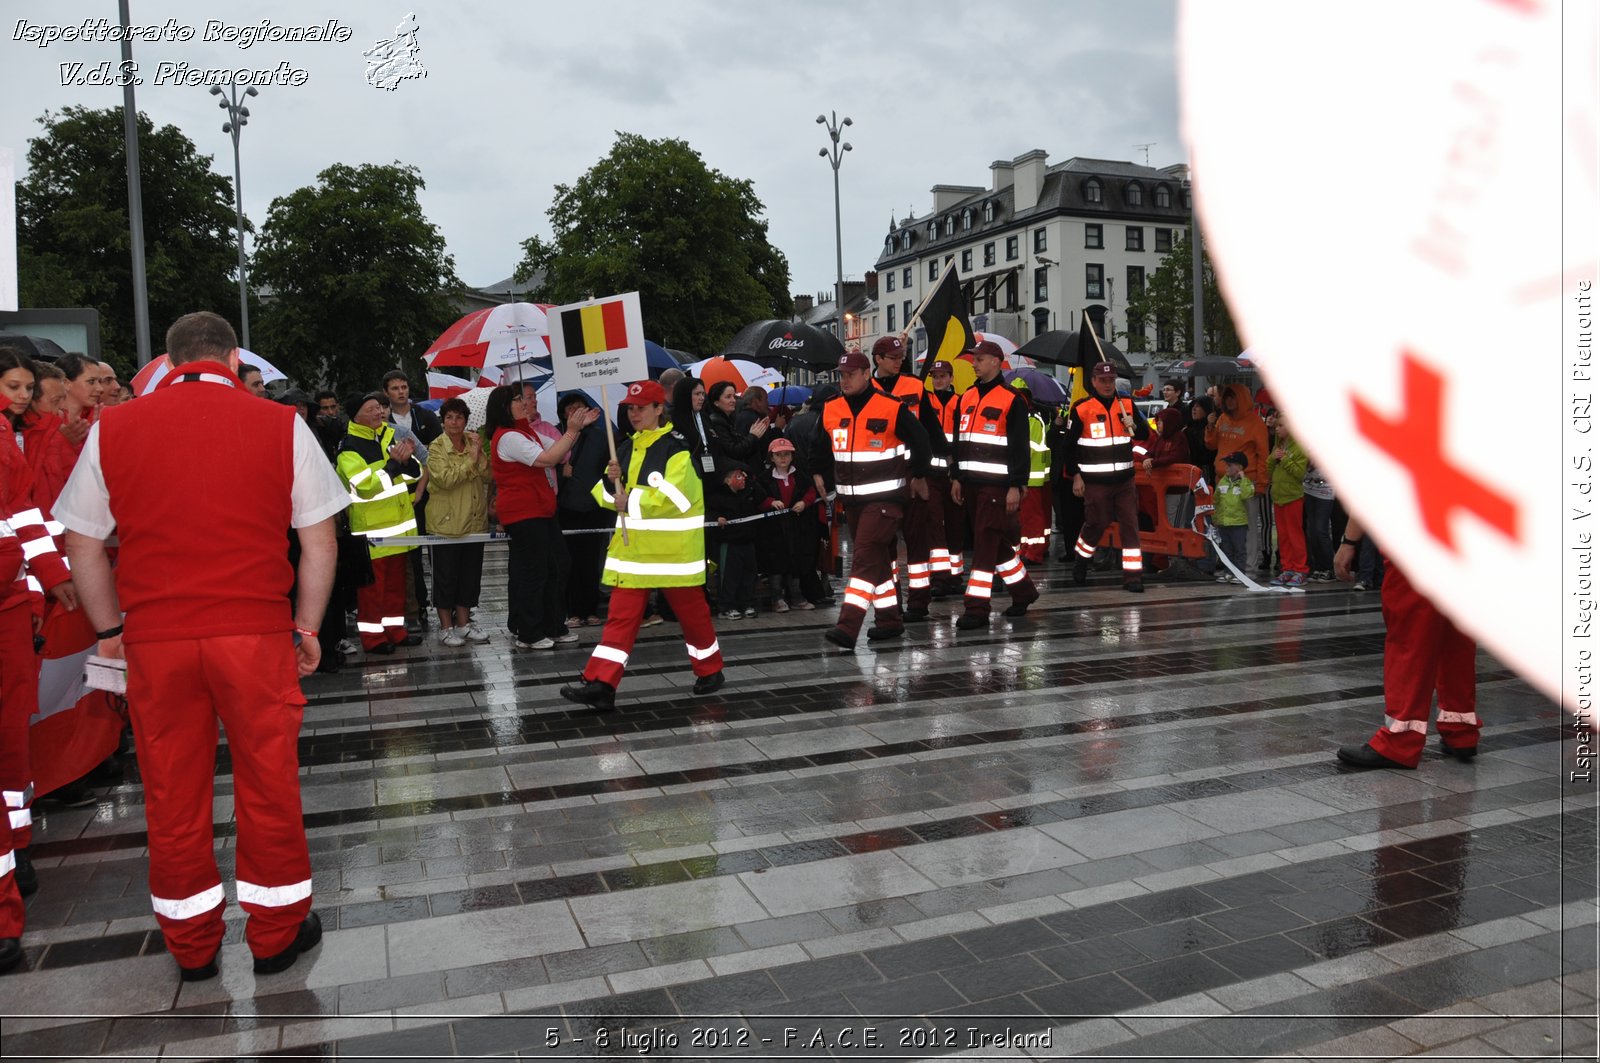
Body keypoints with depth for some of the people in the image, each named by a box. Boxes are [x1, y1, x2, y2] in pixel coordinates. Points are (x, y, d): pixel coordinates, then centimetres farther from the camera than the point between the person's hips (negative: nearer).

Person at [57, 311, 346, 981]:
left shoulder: (112, 429, 5)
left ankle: (192, 948, 28)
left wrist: (110, 629, 19)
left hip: (154, 638, 2)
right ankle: (275, 933, 24)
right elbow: (318, 541, 0)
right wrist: (306, 628, 9)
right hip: (257, 634, -2)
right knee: (268, 784, 10)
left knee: (172, 794, 13)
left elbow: (83, 546, 9)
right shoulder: (280, 425, 0)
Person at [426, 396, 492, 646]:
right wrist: (470, 461, -18)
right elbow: (445, 479, -20)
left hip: (474, 520, 5)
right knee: (446, 574, 1)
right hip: (447, 521, -5)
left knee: (471, 573, 10)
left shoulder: (474, 443, 10)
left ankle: (463, 623, 21)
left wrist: (479, 456, -13)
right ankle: (446, 626, 11)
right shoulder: (436, 448, -5)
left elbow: (488, 477, 1)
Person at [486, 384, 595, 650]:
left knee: (553, 569, 12)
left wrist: (577, 427, 7)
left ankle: (553, 628, 21)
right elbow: (547, 459, -23)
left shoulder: (524, 432, 16)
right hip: (523, 514, -10)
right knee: (532, 572, -5)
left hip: (540, 511, 10)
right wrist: (572, 431, -18)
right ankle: (528, 635, 5)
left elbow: (557, 453, 15)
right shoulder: (508, 437, -16)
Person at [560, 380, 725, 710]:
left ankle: (710, 671, 28)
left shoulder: (676, 447, -10)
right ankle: (600, 685, -3)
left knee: (691, 611, 9)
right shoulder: (625, 448, 12)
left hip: (674, 549, -6)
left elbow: (672, 496, -21)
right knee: (620, 615, 0)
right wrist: (611, 482, -9)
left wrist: (632, 501, -17)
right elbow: (608, 497, 12)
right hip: (632, 548, 6)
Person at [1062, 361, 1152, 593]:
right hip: (1095, 481, -3)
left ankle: (1132, 575, 2)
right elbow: (1070, 444, -2)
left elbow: (1145, 434, 14)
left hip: (1124, 479, 4)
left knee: (1130, 525, -1)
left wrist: (1134, 426, -9)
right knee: (1096, 524, 3)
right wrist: (1075, 475, -4)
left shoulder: (1127, 404, 7)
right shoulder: (1082, 408, -5)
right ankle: (1080, 563, 29)